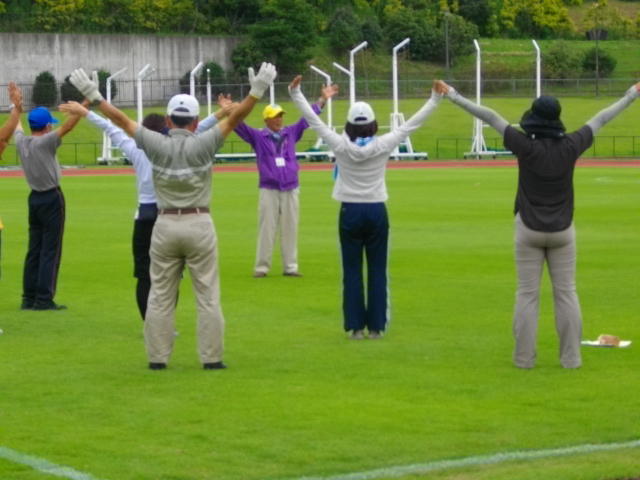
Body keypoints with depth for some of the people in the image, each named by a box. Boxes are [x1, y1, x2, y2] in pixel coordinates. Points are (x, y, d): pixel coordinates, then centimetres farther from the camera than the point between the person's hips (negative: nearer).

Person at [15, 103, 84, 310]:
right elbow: (67, 126, -27)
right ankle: (44, 299, -7)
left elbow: (17, 126, 21)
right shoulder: (44, 142, -18)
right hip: (52, 199, -7)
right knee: (50, 251, -4)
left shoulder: (21, 142, 0)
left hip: (34, 198, 7)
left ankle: (29, 298, 13)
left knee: (34, 250, 12)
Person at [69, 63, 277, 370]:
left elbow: (121, 120, 1)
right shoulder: (202, 145, -8)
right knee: (207, 296, 3)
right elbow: (235, 118, -10)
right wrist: (257, 91, -10)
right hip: (199, 225, -2)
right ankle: (211, 358, 3)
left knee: (160, 296, 8)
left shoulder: (156, 145, -4)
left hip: (165, 226, 2)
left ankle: (157, 357, 9)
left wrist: (93, 97, 6)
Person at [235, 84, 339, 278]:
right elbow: (240, 126, -8)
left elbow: (307, 119, 11)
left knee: (290, 230, 6)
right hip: (269, 191, -3)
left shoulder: (291, 133, 10)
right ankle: (261, 267, 4)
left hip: (290, 190, 3)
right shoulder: (258, 137, 1)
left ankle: (290, 267, 12)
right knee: (266, 230, -1)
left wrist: (322, 100, 6)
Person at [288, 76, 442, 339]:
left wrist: (296, 94, 5)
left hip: (350, 212, 0)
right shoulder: (383, 146, -7)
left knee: (352, 272, 5)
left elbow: (314, 121, -2)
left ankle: (356, 326, 4)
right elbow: (412, 123, -2)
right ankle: (376, 326, 5)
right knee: (377, 272, 5)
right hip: (376, 212, 0)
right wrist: (434, 100, 4)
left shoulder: (341, 146, -7)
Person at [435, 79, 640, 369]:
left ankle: (524, 358, 5)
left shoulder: (525, 146, -13)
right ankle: (571, 358, 7)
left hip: (529, 229, -1)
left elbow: (490, 117, -9)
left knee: (527, 294, 4)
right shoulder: (570, 146, -7)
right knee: (566, 293, 7)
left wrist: (452, 95, -7)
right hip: (562, 231, 1)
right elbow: (600, 119, 4)